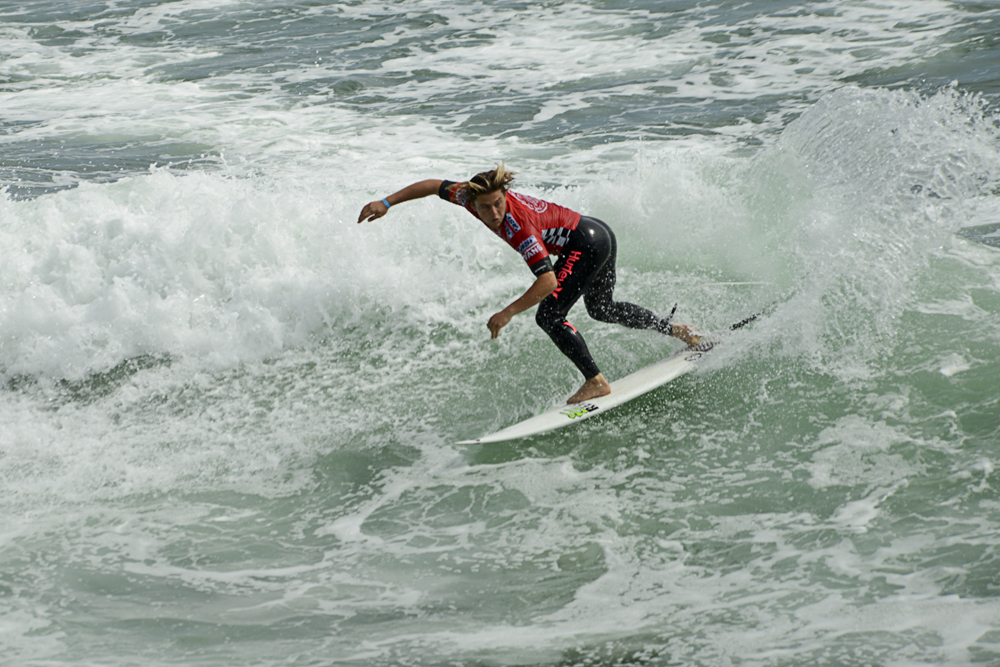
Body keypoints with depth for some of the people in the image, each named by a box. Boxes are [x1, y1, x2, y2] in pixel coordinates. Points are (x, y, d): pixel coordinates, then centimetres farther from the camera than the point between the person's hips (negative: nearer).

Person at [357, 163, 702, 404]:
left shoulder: (518, 228, -33)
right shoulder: (475, 196, -11)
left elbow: (548, 281, -35)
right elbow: (435, 185, 3)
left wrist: (508, 313, -32)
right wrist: (386, 203, -1)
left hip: (585, 244, -10)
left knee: (549, 316, -14)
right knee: (602, 309, 28)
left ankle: (596, 382, -11)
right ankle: (677, 330, 37)